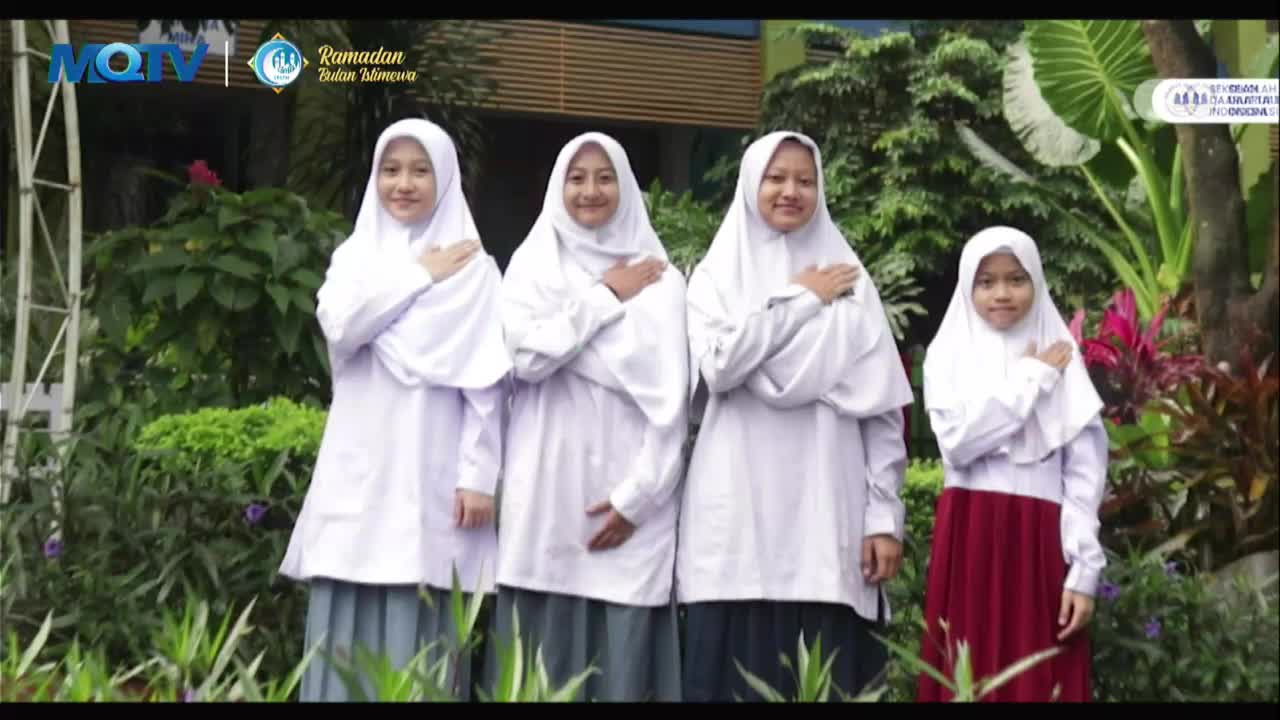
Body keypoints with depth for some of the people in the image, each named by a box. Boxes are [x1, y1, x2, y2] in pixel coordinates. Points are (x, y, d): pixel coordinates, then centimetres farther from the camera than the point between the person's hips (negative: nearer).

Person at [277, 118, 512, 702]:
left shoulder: (472, 267, 2)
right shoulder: (353, 256, 12)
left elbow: (484, 382, -2)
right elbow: (339, 326, -8)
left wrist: (478, 476, -8)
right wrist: (419, 274, -6)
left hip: (427, 475, -3)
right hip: (356, 473, 3)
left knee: (414, 633, -2)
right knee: (344, 628, 4)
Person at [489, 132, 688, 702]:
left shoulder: (660, 278, 6)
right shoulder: (531, 264, 8)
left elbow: (671, 398, 0)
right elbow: (525, 355, -9)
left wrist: (637, 494, -8)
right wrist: (604, 298, -4)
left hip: (628, 496, 0)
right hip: (547, 494, 0)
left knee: (624, 653, -2)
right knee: (545, 651, 1)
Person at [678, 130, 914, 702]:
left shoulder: (849, 280, 10)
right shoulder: (716, 274, 9)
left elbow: (883, 410, 6)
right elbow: (718, 366, -11)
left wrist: (884, 516, -1)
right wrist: (800, 300, -5)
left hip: (826, 516, 1)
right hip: (738, 517, 0)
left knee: (822, 679, -2)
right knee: (738, 673, -2)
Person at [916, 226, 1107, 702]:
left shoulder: (1062, 359, 7)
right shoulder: (948, 353, 6)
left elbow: (1086, 471, 2)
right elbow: (957, 441, -10)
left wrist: (1084, 569, -6)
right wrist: (1029, 379, -6)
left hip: (1040, 540, 0)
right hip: (969, 537, 0)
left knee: (1042, 678, 0)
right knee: (968, 675, 1)